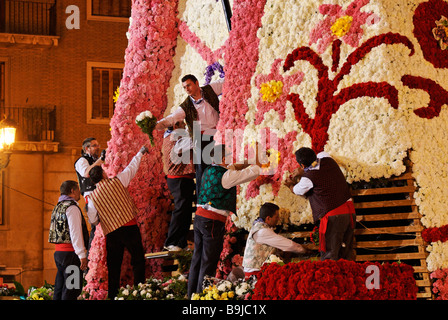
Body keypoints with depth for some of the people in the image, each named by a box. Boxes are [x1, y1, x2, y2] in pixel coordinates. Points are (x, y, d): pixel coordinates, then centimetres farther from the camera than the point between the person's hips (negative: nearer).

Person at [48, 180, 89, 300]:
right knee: (71, 290, -10)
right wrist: (82, 255, -17)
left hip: (58, 251, 9)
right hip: (70, 253, -9)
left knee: (59, 289, 11)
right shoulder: (71, 207, -10)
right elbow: (75, 232, -17)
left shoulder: (58, 207, 18)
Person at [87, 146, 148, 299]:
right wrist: (141, 153, 24)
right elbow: (132, 168, 10)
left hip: (111, 233, 3)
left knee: (113, 266, 9)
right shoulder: (117, 182, -2)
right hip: (129, 227, -3)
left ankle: (112, 295, 8)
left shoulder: (93, 197, 4)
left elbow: (93, 221, 10)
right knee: (138, 260, 2)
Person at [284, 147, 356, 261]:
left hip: (333, 215, -7)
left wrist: (290, 184, 33)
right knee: (347, 253, 15)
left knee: (329, 256, 0)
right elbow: (318, 156, 33)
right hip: (349, 209, 7)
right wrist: (301, 172, 32)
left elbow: (297, 191, 10)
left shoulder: (308, 178, -12)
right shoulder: (327, 160, 5)